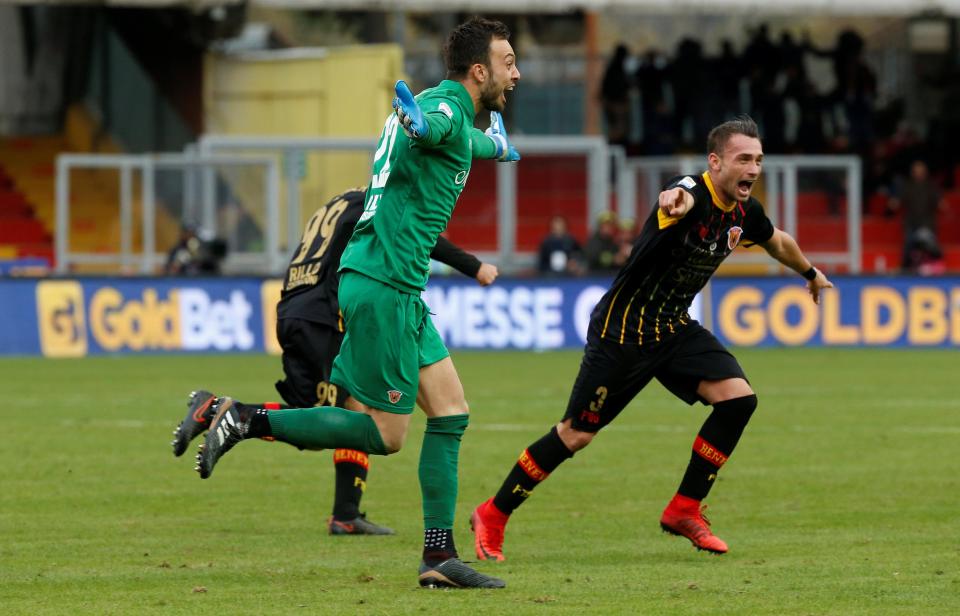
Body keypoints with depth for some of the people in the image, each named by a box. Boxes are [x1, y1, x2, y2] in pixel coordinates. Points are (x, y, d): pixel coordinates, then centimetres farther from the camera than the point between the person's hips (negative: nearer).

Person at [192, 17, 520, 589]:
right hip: (383, 286, -10)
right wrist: (415, 120, -64)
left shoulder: (455, 114, 17)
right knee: (383, 435, -7)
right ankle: (245, 420, -4)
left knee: (451, 411, 7)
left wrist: (495, 145, 66)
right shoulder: (446, 108, -13)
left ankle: (440, 556, 6)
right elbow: (428, 127, -39)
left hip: (399, 290, 10)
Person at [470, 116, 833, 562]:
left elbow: (777, 241, 25)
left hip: (674, 328, 8)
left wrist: (810, 272, 41)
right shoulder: (694, 195, -25)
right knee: (576, 434, -4)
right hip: (622, 329, -8)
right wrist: (675, 201, -77)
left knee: (738, 398, -11)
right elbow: (683, 199, -53)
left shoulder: (744, 212, 0)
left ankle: (684, 510, 0)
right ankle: (492, 516, 12)